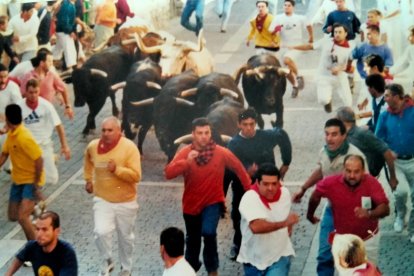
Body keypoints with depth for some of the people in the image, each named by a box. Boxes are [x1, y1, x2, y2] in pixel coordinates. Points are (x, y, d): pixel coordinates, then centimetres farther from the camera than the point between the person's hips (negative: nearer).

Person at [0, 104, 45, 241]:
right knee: (12, 216, 13)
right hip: (17, 180, 9)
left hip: (31, 181, -9)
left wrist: (36, 184, -19)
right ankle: (34, 208, 39)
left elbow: (39, 160, -25)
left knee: (22, 217, -19)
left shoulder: (24, 138, -26)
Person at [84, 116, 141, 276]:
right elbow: (88, 161, 20)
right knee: (101, 232, -16)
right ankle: (107, 262, 12)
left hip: (125, 202, -2)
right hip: (102, 200, 2)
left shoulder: (129, 148, -17)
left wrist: (117, 169, -32)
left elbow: (136, 176, -21)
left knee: (125, 237, 13)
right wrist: (88, 179, 16)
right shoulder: (93, 146, -5)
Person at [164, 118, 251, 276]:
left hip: (213, 202, -2)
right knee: (192, 240, 18)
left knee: (209, 232, -26)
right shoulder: (185, 152, -12)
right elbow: (168, 173, -23)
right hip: (191, 204, 2)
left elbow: (239, 170, 1)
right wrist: (186, 161, -36)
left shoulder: (222, 153, -13)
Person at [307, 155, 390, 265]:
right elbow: (316, 195, 1)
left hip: (368, 238, 0)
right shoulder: (331, 183, -21)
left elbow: (385, 209, -32)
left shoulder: (372, 183, -25)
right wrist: (310, 215, 17)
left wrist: (370, 214, -53)